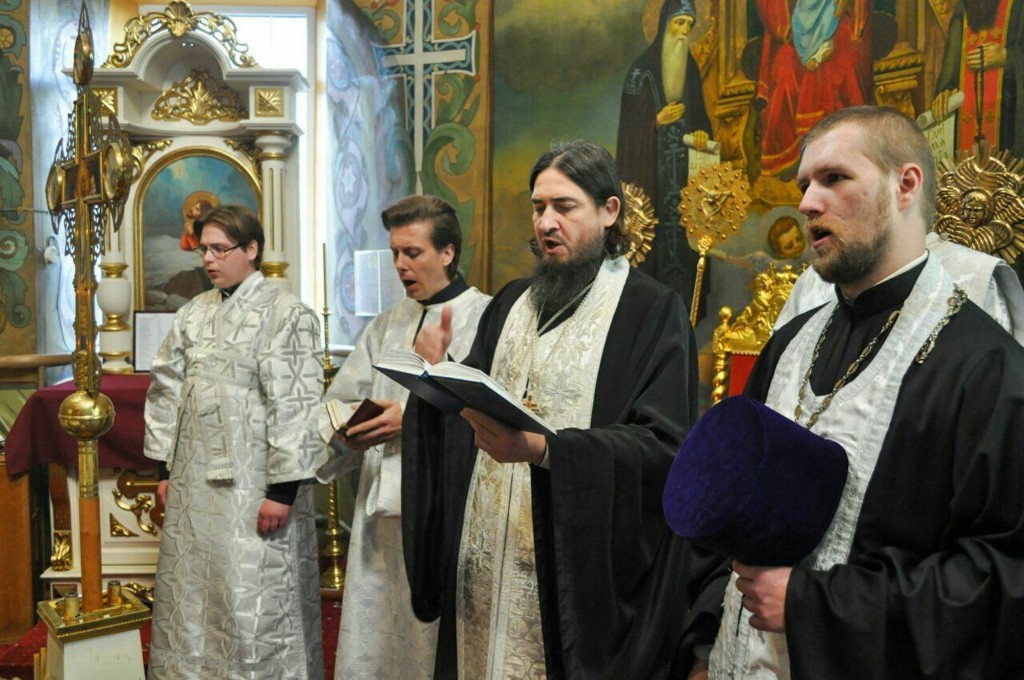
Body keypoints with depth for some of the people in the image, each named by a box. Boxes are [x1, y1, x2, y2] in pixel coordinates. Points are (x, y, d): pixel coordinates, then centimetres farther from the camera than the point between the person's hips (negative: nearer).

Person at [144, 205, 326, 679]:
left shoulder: (287, 316, -10)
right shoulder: (193, 314, 10)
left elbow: (295, 407, -15)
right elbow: (167, 391, 14)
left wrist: (283, 489, -18)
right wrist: (165, 468, 11)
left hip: (252, 486, -6)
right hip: (194, 482, 7)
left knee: (253, 604, -1)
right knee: (190, 596, 15)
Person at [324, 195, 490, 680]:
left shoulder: (484, 318, -5)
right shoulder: (387, 325, 17)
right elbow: (340, 397, 14)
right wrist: (350, 428, -7)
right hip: (382, 506, 6)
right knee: (371, 640, 10)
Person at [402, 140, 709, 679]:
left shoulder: (652, 311, -6)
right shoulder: (512, 302, 12)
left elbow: (664, 445, -17)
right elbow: (472, 409, 16)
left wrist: (542, 449, -28)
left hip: (583, 572, -5)